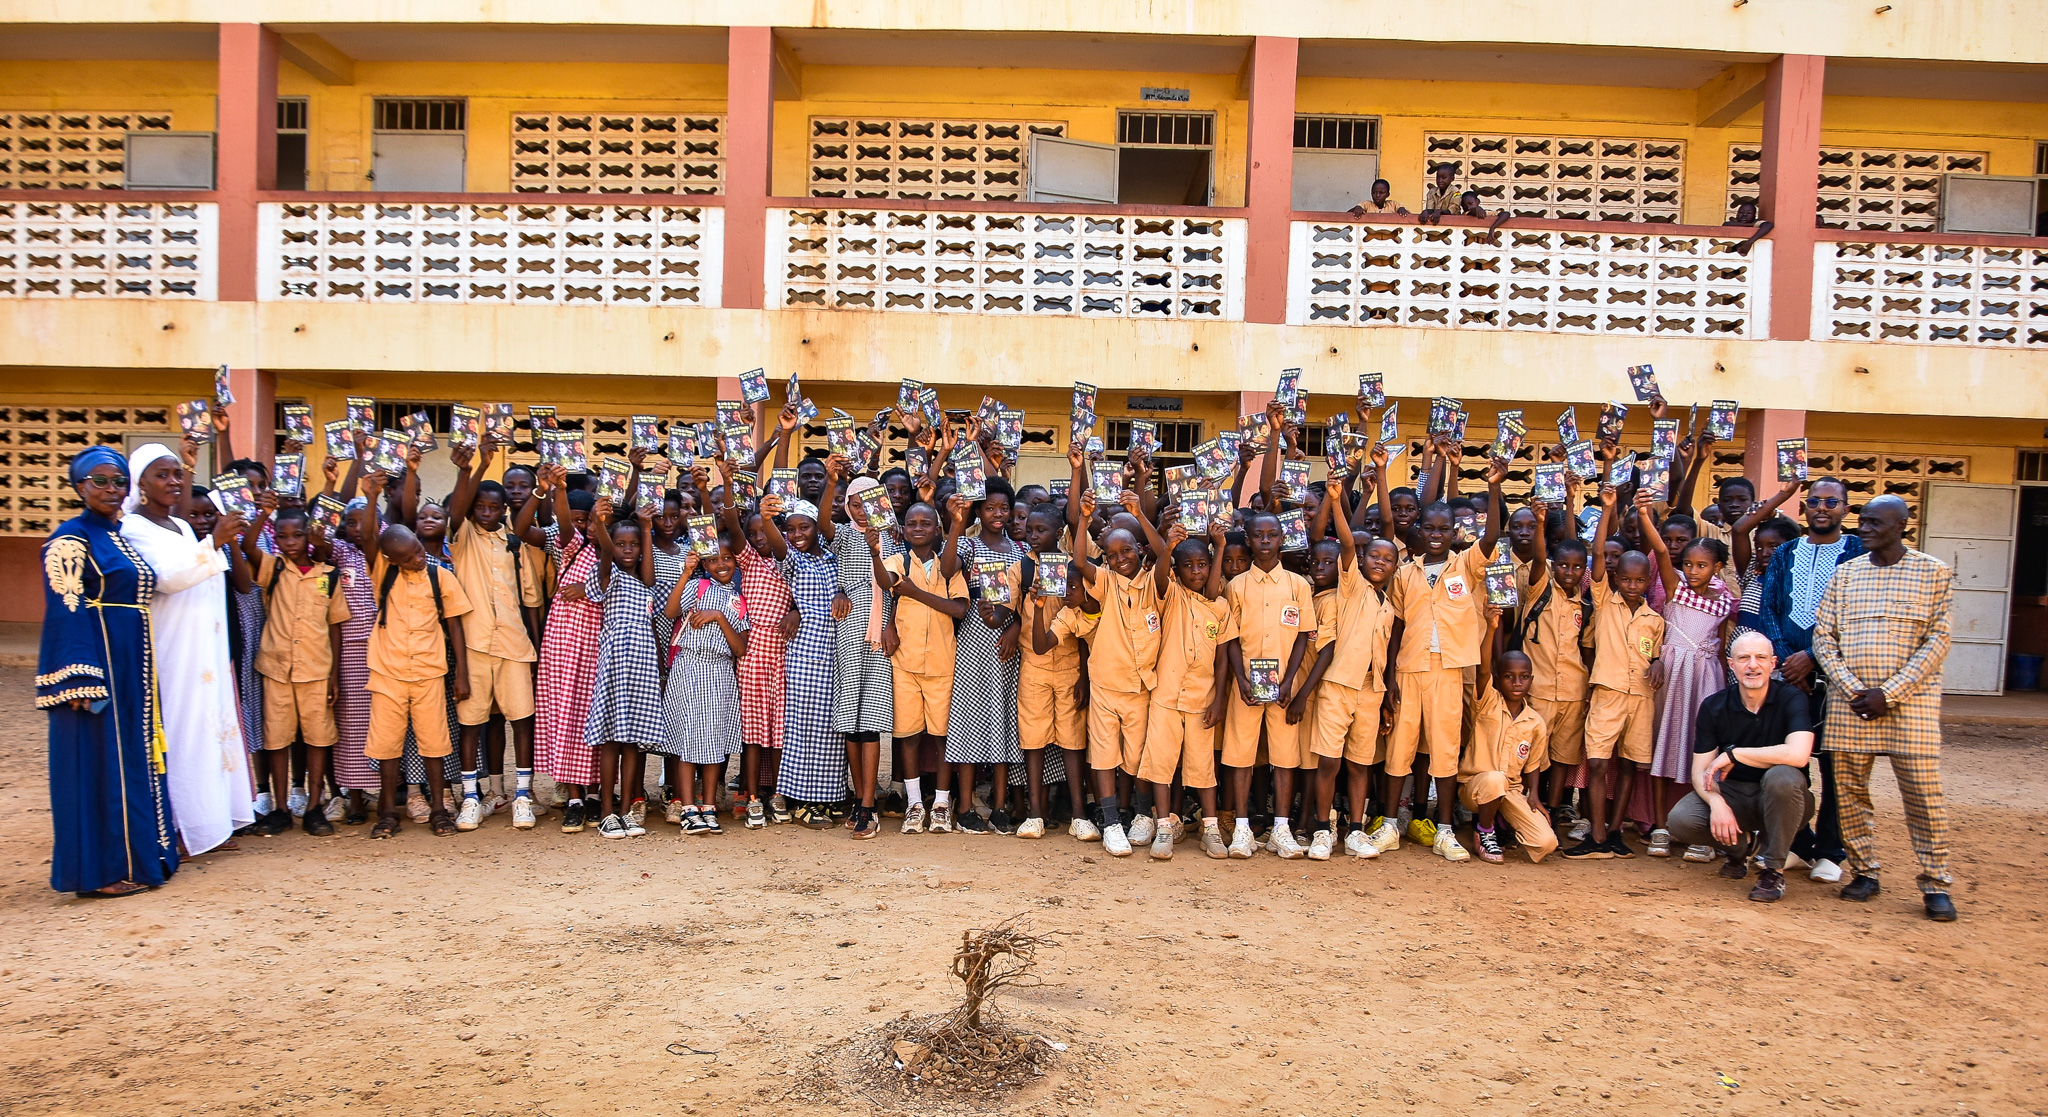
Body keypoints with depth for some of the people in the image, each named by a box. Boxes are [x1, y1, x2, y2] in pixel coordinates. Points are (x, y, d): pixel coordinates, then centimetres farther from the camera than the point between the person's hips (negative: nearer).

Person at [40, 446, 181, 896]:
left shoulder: (120, 538, 15)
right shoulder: (70, 539, -9)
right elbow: (67, 612, -15)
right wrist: (81, 681, -22)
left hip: (133, 665, 8)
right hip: (95, 661, -8)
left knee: (133, 757, 12)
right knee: (99, 759, -2)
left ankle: (139, 855, 21)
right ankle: (101, 869, 6)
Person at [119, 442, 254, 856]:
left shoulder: (181, 525, 16)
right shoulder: (133, 528, -8)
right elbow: (166, 576, -23)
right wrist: (213, 543, -30)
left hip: (206, 645, 8)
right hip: (171, 647, -8)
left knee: (211, 722, 8)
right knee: (177, 731, -6)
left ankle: (210, 819, 15)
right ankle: (177, 829, 1)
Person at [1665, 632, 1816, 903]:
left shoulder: (1790, 698, -13)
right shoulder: (1714, 706, -4)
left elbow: (1798, 754, -32)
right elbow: (1700, 771, -5)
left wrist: (1733, 754, -24)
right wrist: (1716, 802, -27)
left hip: (1779, 799, -2)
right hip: (1732, 793, 3)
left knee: (1782, 776, -37)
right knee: (1680, 820, -25)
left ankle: (1773, 868, -15)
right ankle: (1738, 847, 12)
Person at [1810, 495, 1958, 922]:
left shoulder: (1934, 573, 2)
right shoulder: (1845, 573, 10)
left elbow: (1937, 641, -4)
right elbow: (1823, 636, 6)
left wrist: (1889, 693, -12)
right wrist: (1853, 690, -7)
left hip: (1910, 699, -3)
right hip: (1850, 699, 3)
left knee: (1923, 792, -3)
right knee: (1849, 789, 5)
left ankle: (1936, 883, 10)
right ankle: (1864, 871, 19)